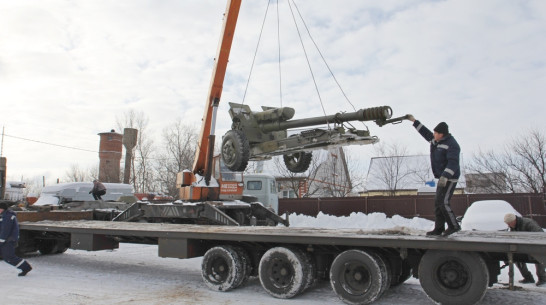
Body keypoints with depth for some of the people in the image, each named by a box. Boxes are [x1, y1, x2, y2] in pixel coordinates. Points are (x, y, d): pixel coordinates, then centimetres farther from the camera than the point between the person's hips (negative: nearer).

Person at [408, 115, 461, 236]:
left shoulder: (451, 144, -18)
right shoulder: (436, 140, 9)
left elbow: (453, 163, -26)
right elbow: (426, 132, 24)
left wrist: (445, 176, -37)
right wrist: (414, 121, 25)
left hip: (449, 178, -10)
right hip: (442, 177, 10)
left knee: (443, 202, -14)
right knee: (438, 203, 7)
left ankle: (454, 226, -3)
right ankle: (439, 229, 11)